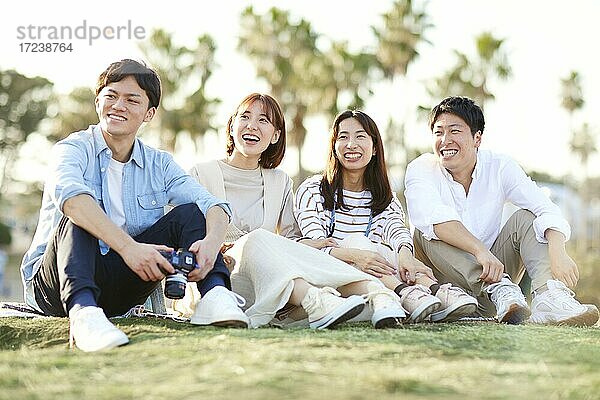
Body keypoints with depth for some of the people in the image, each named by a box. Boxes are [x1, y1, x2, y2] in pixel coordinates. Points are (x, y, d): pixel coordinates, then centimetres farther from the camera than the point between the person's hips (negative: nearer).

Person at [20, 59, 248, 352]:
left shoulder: (158, 164, 10)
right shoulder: (75, 149, -4)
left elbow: (213, 205, -6)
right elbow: (70, 196, -29)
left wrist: (211, 242, -31)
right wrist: (128, 246, -42)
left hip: (120, 290, 4)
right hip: (54, 283, -3)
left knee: (188, 213, -8)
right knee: (76, 219, -31)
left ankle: (214, 294, -34)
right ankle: (84, 311, -56)